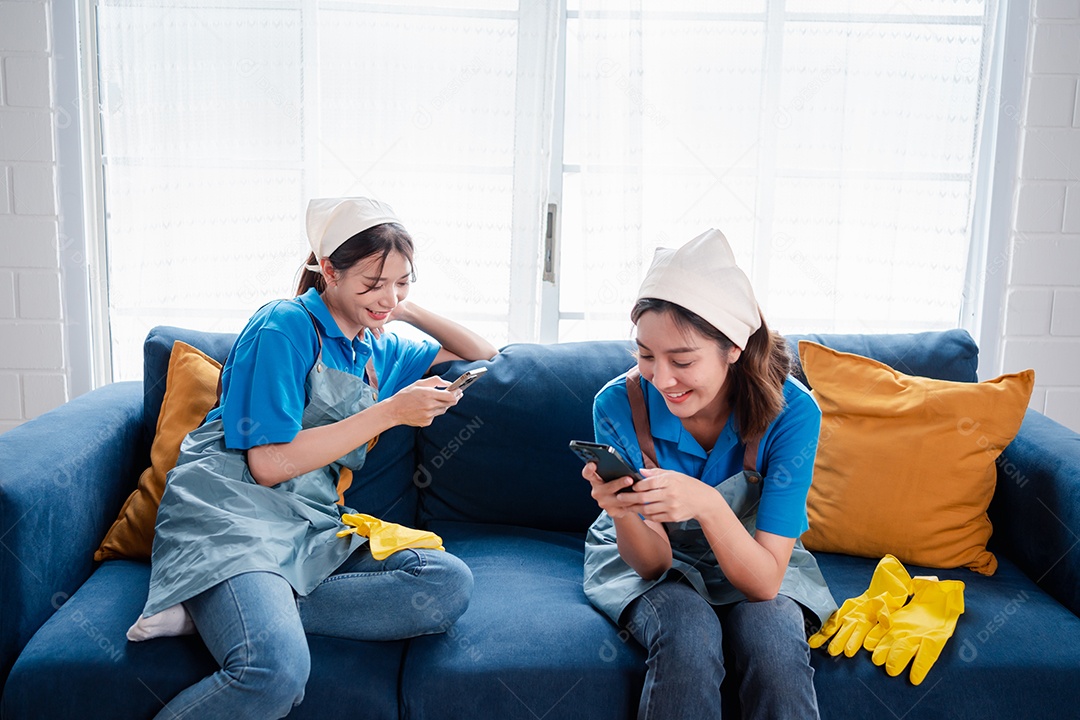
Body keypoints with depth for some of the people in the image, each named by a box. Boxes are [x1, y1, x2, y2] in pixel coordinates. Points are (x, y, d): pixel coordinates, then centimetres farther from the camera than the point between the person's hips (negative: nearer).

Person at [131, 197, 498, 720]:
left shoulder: (379, 349, 19)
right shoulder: (286, 326, -4)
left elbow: (481, 353, 29)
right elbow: (269, 464, -11)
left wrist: (409, 311, 13)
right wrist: (389, 412, -12)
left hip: (314, 529, 8)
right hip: (230, 512, -8)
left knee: (450, 583, -22)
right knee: (276, 669, -37)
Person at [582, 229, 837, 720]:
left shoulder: (791, 411, -26)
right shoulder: (620, 405, -24)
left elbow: (765, 581, -26)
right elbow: (651, 562, -18)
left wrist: (708, 504, -45)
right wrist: (621, 512, -41)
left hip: (752, 564, 0)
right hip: (649, 560, 0)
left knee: (773, 639, -30)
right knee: (688, 631, -30)